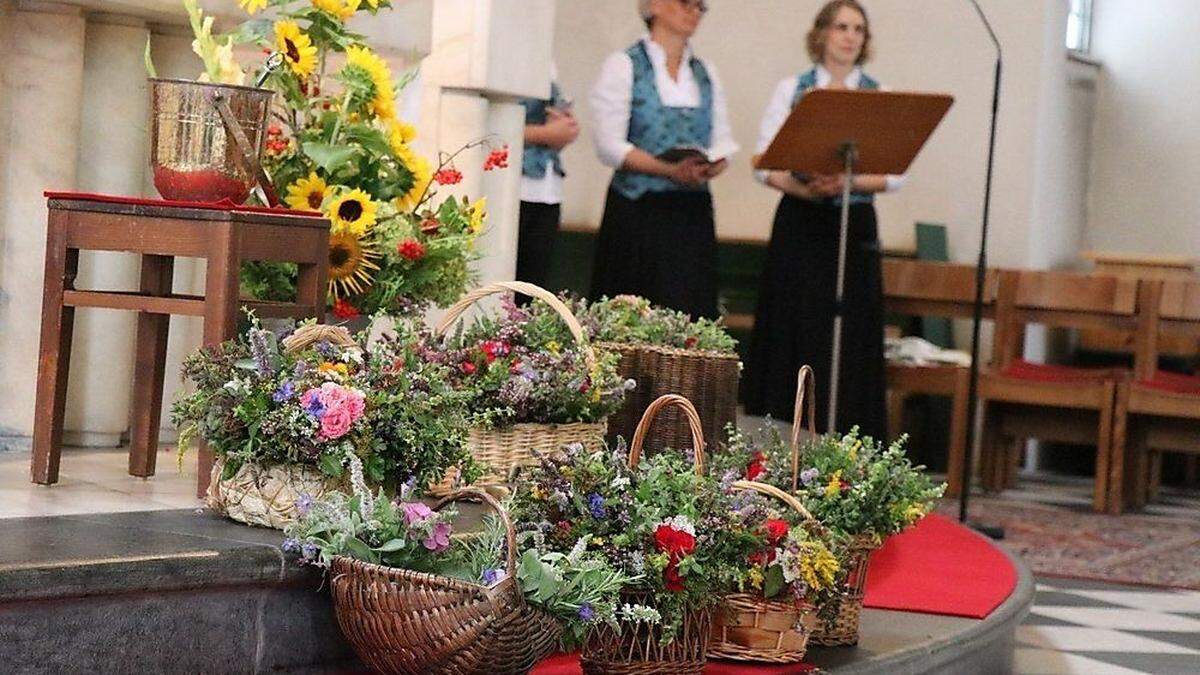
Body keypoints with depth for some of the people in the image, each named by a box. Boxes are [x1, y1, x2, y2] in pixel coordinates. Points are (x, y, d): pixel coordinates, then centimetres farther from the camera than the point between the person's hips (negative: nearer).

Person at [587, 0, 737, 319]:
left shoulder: (706, 72, 16)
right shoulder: (624, 66, 0)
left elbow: (723, 141, 14)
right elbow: (608, 144, -9)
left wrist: (712, 166, -10)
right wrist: (670, 170, -20)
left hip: (693, 211, 4)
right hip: (637, 210, -4)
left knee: (688, 310, -3)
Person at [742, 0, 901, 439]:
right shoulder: (792, 90, 7)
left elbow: (894, 175, 0)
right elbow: (765, 164, 0)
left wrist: (846, 183, -16)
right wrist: (803, 189, -17)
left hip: (855, 227, 1)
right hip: (799, 224, -1)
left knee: (848, 337, -1)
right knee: (792, 335, -1)